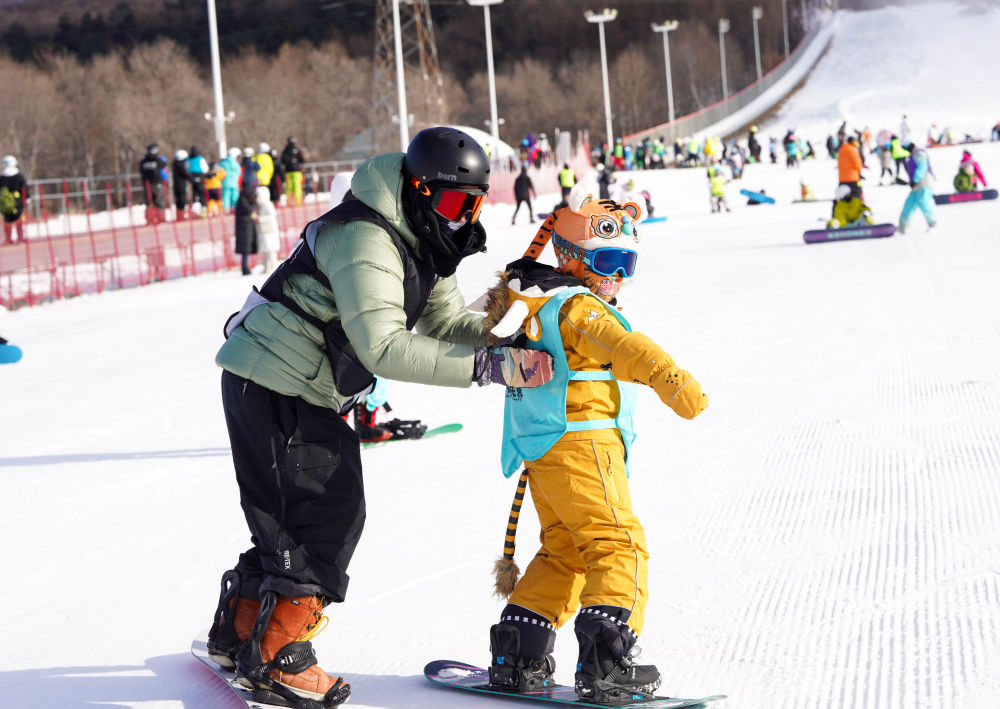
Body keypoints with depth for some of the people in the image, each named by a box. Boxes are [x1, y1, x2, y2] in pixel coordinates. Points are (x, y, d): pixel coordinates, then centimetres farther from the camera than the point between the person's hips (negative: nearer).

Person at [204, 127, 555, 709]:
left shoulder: (421, 244, 8)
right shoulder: (363, 240, -25)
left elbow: (446, 322, 8)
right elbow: (383, 347, -33)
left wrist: (505, 339, -12)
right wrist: (487, 366, -36)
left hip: (310, 393, 10)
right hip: (273, 383, -10)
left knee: (292, 517, 14)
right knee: (327, 512, -11)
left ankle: (240, 629, 30)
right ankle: (277, 657, -5)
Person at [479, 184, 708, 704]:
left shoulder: (538, 306, 20)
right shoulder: (577, 307, -12)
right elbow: (623, 347, -30)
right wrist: (670, 378, -40)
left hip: (541, 452, 10)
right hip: (581, 445, -10)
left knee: (563, 553, 18)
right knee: (619, 546, -9)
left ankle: (515, 658, 16)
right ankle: (606, 664, -19)